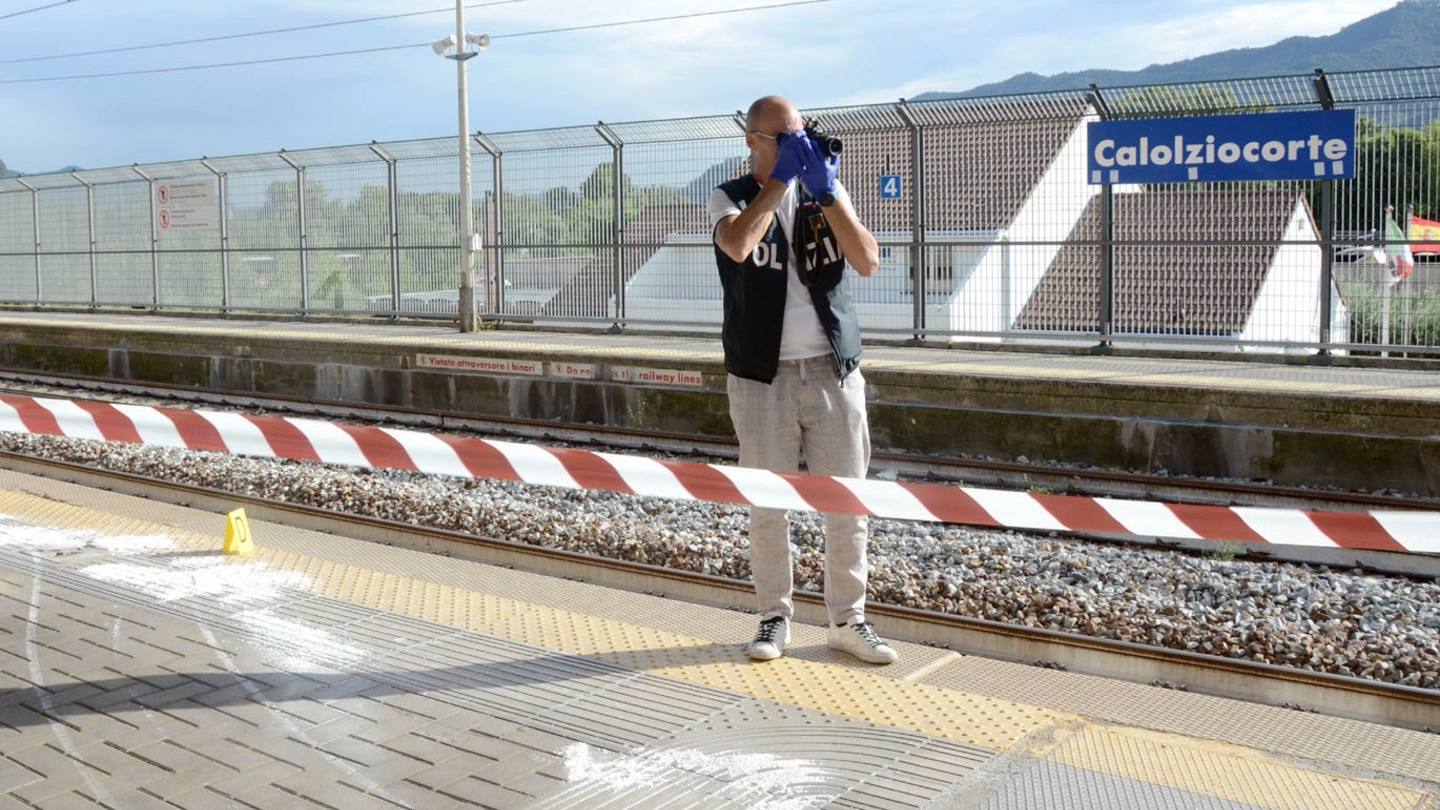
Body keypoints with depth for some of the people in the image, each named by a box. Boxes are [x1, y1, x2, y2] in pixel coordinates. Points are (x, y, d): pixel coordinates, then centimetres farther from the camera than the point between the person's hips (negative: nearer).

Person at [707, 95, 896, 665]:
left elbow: (868, 262, -4)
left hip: (833, 371, 2)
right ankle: (775, 617, 16)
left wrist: (826, 192, -11)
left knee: (847, 500, 3)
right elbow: (738, 246, -20)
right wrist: (781, 177, -15)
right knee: (767, 504, 3)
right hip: (763, 376, -2)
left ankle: (847, 619, 14)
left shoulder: (826, 193, 12)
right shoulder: (730, 198, 5)